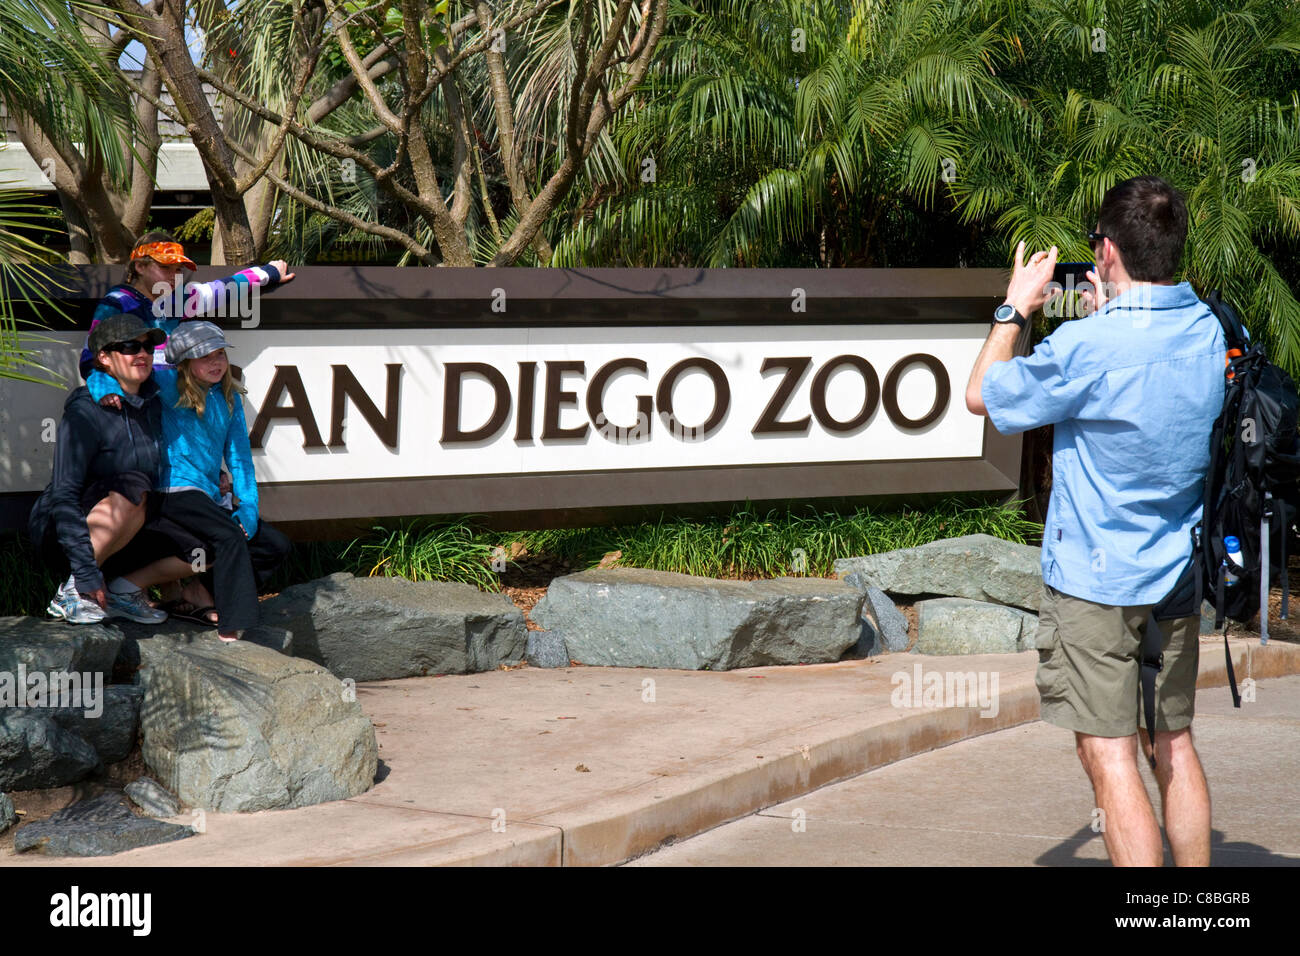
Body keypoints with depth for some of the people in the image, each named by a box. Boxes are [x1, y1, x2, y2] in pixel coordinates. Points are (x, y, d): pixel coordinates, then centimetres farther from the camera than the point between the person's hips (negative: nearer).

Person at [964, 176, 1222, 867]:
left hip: (1094, 580, -7)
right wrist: (1109, 316, 18)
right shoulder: (1208, 331, -1)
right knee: (1174, 745, 17)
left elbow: (982, 395, -5)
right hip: (1179, 575, 7)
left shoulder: (1086, 348, -21)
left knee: (1110, 758, -4)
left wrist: (1017, 307, 5)